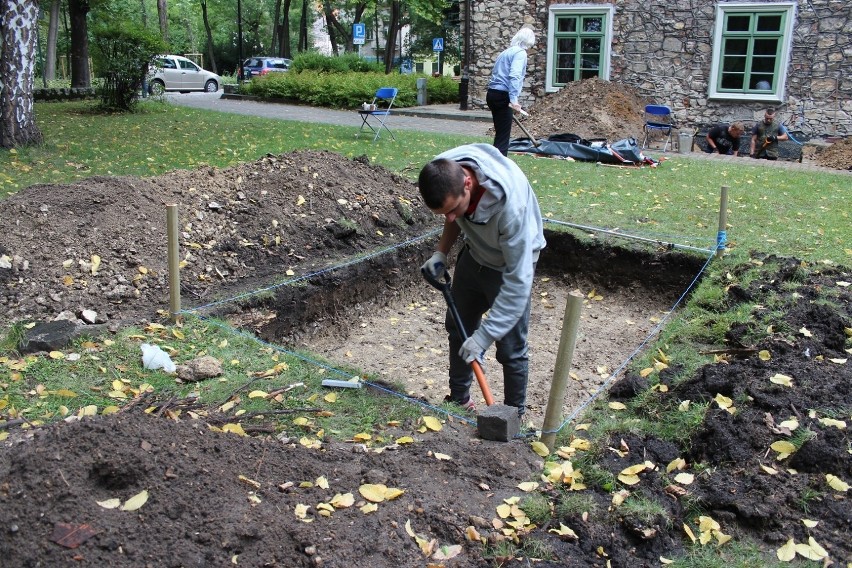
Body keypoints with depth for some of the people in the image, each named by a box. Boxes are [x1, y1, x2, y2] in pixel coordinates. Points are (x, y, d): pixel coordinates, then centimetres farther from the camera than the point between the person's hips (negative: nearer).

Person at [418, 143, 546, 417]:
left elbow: (518, 281, -36)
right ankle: (459, 399, 39)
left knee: (511, 348, -2)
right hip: (473, 255, 6)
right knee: (458, 328, 18)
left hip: (511, 265, -6)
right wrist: (441, 253, -9)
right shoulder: (445, 172, -25)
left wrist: (484, 335, -34)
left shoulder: (511, 204, -43)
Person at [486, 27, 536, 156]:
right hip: (502, 96, -9)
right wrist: (514, 99, -28)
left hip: (493, 94, 9)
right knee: (503, 136, -7)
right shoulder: (520, 52, -6)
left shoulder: (506, 52, 22)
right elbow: (514, 76, -21)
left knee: (500, 133, 17)